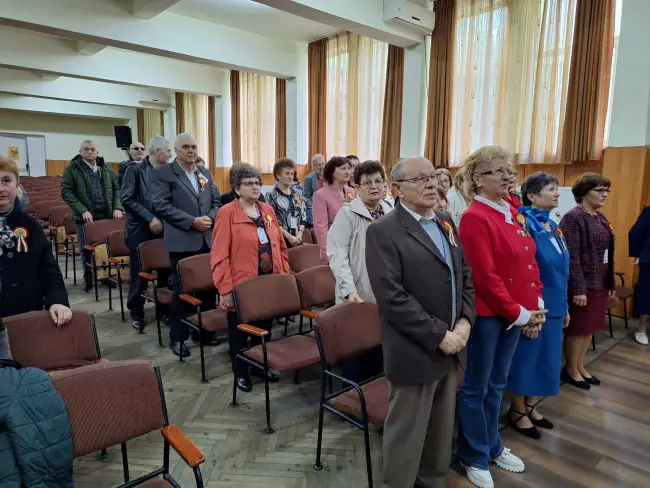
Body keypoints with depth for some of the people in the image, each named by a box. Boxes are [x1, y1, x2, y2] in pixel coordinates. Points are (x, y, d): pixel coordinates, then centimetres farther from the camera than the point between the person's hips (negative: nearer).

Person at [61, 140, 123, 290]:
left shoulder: (106, 168, 11)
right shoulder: (71, 169, -1)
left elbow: (116, 189, 12)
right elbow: (66, 192, -7)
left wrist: (117, 207, -2)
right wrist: (83, 210, -16)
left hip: (107, 215, 3)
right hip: (85, 217, -3)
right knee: (87, 249, 5)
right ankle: (88, 280, 18)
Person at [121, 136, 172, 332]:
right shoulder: (135, 169, -7)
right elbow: (127, 199, -14)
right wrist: (150, 219, -18)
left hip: (163, 229, 4)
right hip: (141, 230, -4)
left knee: (165, 272, 7)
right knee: (139, 274, 6)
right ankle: (136, 313, 21)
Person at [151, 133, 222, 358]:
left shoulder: (205, 173, 15)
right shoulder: (163, 172, -3)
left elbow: (217, 201, 14)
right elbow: (161, 206, -12)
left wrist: (210, 218, -7)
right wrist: (192, 221, -17)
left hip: (208, 240, 5)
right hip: (182, 241, -5)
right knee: (182, 289, 2)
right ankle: (178, 337, 16)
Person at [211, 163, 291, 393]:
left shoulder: (268, 210, 8)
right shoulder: (227, 213, -11)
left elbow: (280, 246, 12)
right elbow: (219, 255, -14)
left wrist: (285, 275, 7)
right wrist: (225, 289, -16)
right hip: (242, 285, -5)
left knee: (264, 327, 18)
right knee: (239, 331, 11)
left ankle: (260, 365, 37)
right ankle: (241, 373, 29)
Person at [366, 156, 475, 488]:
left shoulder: (446, 224, 10)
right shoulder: (383, 231, -15)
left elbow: (465, 276, 13)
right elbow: (392, 298, -21)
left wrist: (464, 321, -3)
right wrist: (438, 335, -18)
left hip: (450, 348, 7)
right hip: (415, 353, -7)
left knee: (441, 431, 21)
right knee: (407, 435, 11)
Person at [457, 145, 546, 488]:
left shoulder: (513, 213, 10)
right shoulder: (474, 218, -16)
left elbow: (529, 261, 13)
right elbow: (484, 276, -20)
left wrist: (536, 305, 4)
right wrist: (518, 314, -14)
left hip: (517, 312, 8)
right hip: (487, 314, -8)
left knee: (497, 384, 21)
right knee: (475, 386, 8)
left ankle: (492, 446, 39)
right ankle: (474, 457, 26)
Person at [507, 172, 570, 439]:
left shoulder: (552, 226, 9)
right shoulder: (525, 225, -16)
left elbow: (561, 271, 14)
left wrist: (564, 306, 16)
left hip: (553, 305, 9)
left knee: (544, 357, 17)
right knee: (526, 357, 5)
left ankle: (530, 406, 33)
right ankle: (517, 411, 22)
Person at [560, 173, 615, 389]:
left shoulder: (600, 218, 12)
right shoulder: (573, 218, -15)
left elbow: (607, 254, 16)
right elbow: (572, 257, -20)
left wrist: (610, 283, 16)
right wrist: (578, 288, -22)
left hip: (600, 283, 8)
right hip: (583, 284, -8)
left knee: (590, 328, 16)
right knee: (578, 329, 4)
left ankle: (580, 366, 31)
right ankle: (571, 369, 21)